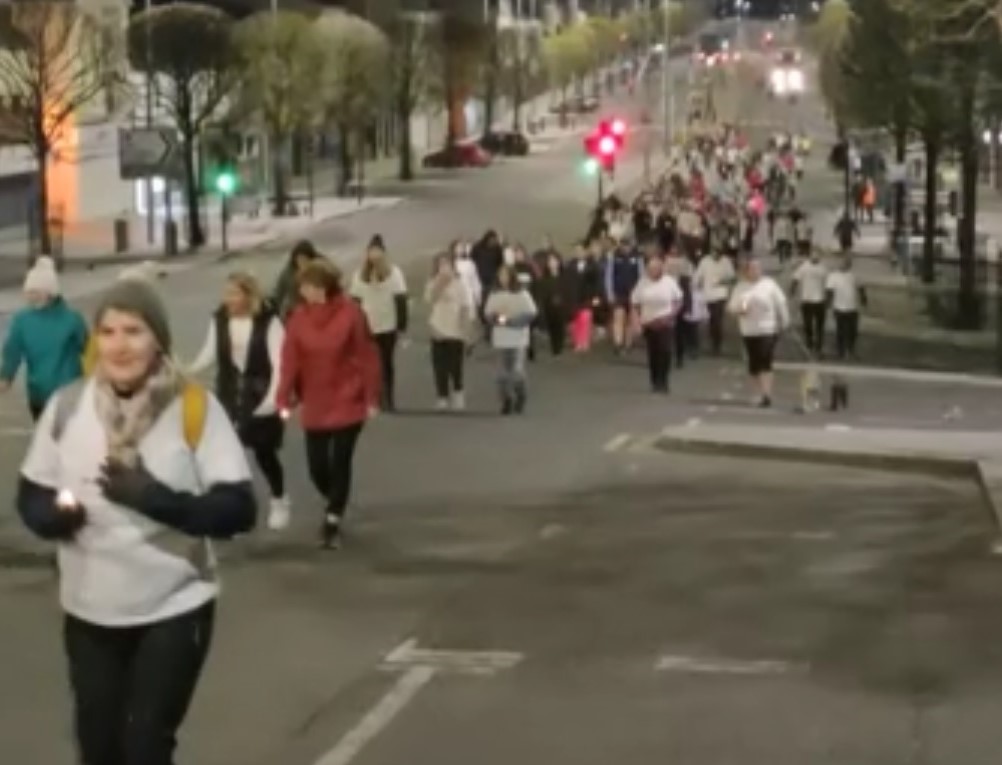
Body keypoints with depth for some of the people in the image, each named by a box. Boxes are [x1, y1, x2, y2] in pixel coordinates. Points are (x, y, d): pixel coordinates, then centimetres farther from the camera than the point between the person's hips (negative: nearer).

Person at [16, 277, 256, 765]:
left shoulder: (195, 408, -10)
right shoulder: (66, 407, -4)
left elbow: (237, 510, -13)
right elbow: (30, 497, 4)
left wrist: (155, 498, -27)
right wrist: (55, 514, -19)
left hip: (174, 610, -3)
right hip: (89, 613, 3)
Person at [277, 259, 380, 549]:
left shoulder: (350, 313, -12)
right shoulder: (299, 316, -4)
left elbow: (367, 356, -9)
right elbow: (290, 359, -7)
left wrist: (371, 398, -8)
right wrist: (284, 399, -14)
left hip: (348, 402, -3)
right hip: (314, 405, 3)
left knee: (340, 464, -2)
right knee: (316, 466, 7)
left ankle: (332, 523, 10)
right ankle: (335, 506, 36)